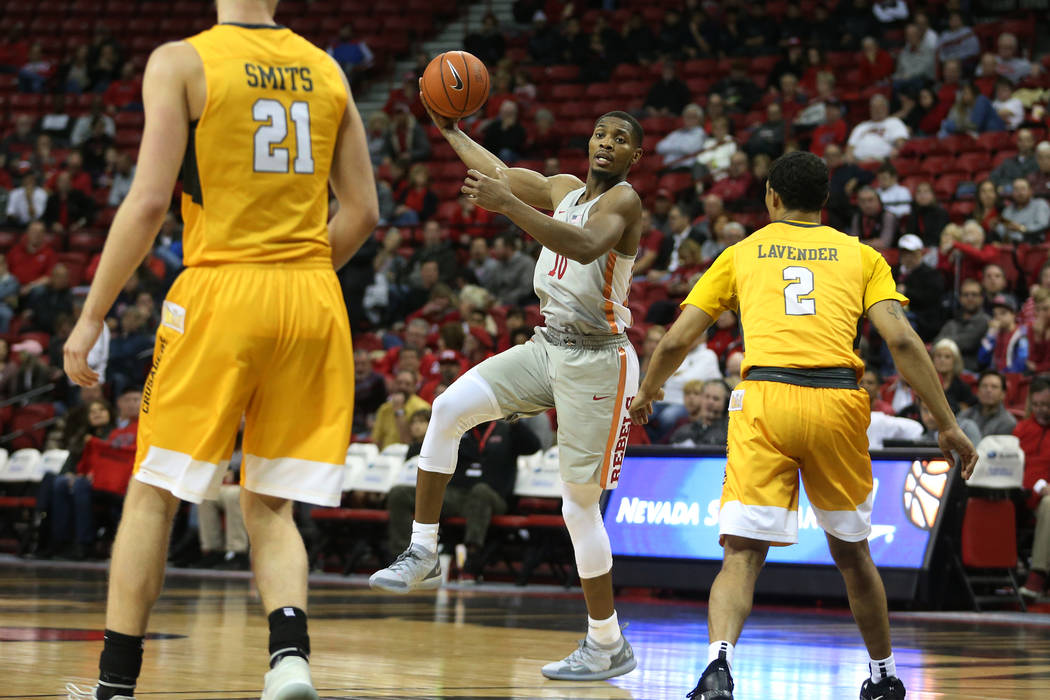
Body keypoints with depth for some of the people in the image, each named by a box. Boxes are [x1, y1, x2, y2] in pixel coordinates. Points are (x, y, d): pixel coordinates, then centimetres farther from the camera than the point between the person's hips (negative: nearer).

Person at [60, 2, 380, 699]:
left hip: (221, 290, -4)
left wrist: (92, 317, -3)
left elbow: (150, 201, -10)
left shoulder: (181, 62, -3)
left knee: (152, 494, 9)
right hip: (314, 303, 4)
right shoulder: (326, 69, 10)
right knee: (270, 505, 11)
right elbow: (362, 212, 10)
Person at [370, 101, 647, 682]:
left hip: (596, 361, -7)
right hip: (547, 346, 7)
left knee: (579, 506, -7)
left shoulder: (623, 200, -14)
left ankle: (608, 645, 5)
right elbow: (497, 172, 27)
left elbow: (586, 247, -35)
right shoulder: (564, 189, 11)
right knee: (449, 407, -11)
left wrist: (509, 205, -42)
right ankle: (422, 556, -4)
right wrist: (449, 130, 29)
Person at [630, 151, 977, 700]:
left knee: (743, 552, -5)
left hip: (765, 399, -1)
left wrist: (645, 396, 35)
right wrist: (948, 425, 5)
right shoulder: (860, 255, 17)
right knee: (851, 550, 20)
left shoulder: (741, 253, 18)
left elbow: (675, 341, 16)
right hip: (837, 404, 1)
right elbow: (902, 341, 3)